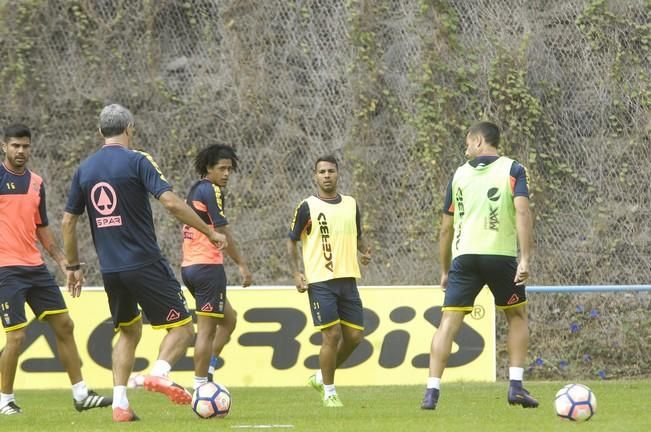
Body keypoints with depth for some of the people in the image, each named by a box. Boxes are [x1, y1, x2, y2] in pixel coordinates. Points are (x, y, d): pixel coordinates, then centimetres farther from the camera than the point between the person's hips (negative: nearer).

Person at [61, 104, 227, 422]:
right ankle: (159, 372, -25)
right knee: (182, 327, 3)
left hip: (110, 270, 6)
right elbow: (170, 202, -16)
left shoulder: (85, 169, 9)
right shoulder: (136, 161, -7)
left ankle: (119, 403, 8)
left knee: (129, 332, 22)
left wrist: (73, 266, 23)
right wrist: (210, 232, -8)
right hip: (144, 264, -6)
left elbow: (68, 220, 13)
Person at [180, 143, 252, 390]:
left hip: (189, 266, 10)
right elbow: (222, 232, -15)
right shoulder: (211, 191, -11)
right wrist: (242, 265, -11)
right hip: (208, 266, -10)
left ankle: (207, 371, 10)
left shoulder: (194, 191, 18)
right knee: (207, 329, -6)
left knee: (229, 319, 18)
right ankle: (200, 386, -6)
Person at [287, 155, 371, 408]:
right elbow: (292, 241, 3)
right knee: (332, 335, -10)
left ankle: (321, 377, 24)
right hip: (320, 282, -5)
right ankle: (329, 393, 4)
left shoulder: (351, 205, 12)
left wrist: (364, 251, 0)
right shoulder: (307, 207, -2)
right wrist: (296, 274, -8)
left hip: (348, 280, 5)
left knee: (354, 335, 3)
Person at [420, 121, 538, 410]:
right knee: (517, 316, 19)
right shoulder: (512, 170, 4)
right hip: (501, 256, -1)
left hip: (464, 257, 1)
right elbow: (522, 212, -12)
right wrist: (525, 259, -15)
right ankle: (516, 386, 9)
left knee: (448, 323, 0)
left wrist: (445, 271, 22)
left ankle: (432, 392, -11)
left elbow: (446, 227, 15)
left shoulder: (460, 174, 12)